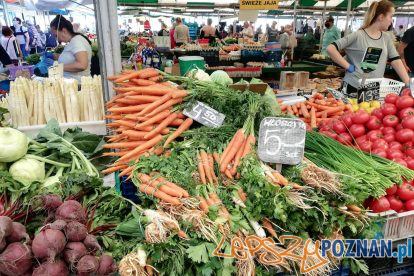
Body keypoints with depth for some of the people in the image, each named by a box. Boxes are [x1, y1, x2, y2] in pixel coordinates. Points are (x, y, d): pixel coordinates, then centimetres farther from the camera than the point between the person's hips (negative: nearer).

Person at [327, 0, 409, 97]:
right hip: (353, 87, -6)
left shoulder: (387, 38, 8)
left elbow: (396, 61, 6)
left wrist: (409, 84, 0)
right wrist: (348, 66, -16)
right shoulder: (358, 35, -10)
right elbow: (331, 49, -16)